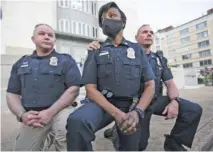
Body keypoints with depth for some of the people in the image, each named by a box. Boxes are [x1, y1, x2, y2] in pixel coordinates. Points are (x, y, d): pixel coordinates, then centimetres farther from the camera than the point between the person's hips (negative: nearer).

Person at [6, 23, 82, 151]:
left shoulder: (66, 60, 2)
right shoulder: (21, 63, 14)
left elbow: (73, 89, -8)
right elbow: (12, 93, 12)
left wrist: (50, 112, -16)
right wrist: (22, 115, -7)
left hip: (59, 111, -3)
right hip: (31, 117, 4)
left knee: (66, 133, -31)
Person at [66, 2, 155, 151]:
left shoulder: (137, 49, 8)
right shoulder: (96, 52, 3)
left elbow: (150, 85, 2)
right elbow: (90, 89, -5)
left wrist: (137, 112, -15)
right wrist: (116, 113, -19)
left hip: (131, 105, 3)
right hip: (102, 103, -2)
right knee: (76, 121, -31)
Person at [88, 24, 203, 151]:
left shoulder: (160, 59, 11)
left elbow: (170, 83, 8)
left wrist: (174, 101, -12)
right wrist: (94, 51, -26)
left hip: (157, 100, 5)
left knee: (194, 110, -8)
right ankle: (116, 132, 25)